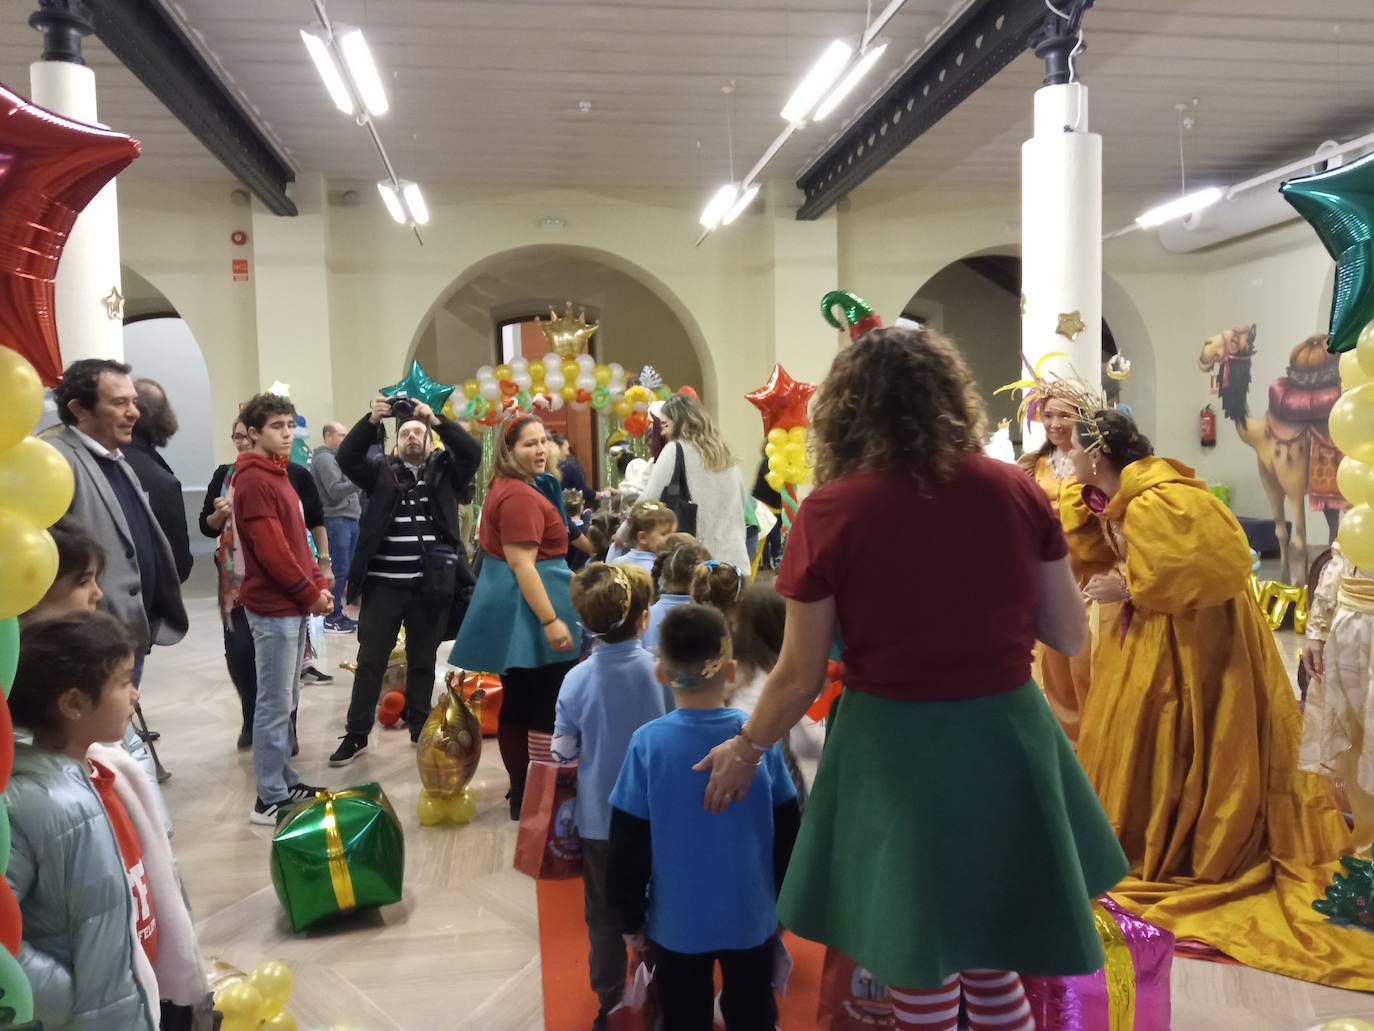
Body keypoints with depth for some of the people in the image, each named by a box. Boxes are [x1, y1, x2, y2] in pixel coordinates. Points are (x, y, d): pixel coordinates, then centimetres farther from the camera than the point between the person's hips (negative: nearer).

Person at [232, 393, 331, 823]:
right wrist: (311, 594, -13)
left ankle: (284, 782, 26)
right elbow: (272, 549, -21)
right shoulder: (254, 481, -15)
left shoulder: (277, 474, 16)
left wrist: (318, 583, 8)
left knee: (286, 702, 16)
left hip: (293, 604, 10)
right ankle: (270, 799, 3)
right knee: (275, 704, -4)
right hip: (274, 607, -10)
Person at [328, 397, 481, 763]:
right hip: (384, 584, 0)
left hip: (431, 585, 0)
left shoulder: (445, 471, 7)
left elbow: (472, 452, -9)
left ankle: (419, 726, 26)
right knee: (370, 659, 5)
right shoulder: (381, 471, 7)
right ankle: (356, 734, 13)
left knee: (423, 660, 13)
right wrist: (372, 419, -19)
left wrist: (436, 419, -17)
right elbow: (346, 457, -7)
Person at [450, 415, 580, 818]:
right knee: (548, 709, -4)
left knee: (518, 703, 15)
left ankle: (522, 792, 24)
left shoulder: (503, 487, 15)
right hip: (526, 609, -11)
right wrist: (551, 620, -25)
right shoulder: (520, 496, -18)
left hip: (512, 608, 11)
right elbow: (522, 563, -24)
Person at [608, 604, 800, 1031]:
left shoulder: (648, 743, -17)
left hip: (678, 921, -1)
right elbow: (787, 832, -2)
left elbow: (628, 844, -10)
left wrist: (630, 917, 3)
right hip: (751, 916, 2)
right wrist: (783, 898, 13)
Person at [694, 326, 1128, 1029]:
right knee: (991, 955, 26)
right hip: (1005, 736, 3)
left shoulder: (831, 512, -12)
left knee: (920, 970, 18)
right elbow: (1069, 636, 3)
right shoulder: (1016, 490, -5)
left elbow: (800, 676, -7)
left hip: (895, 748, -3)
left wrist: (745, 748, 10)